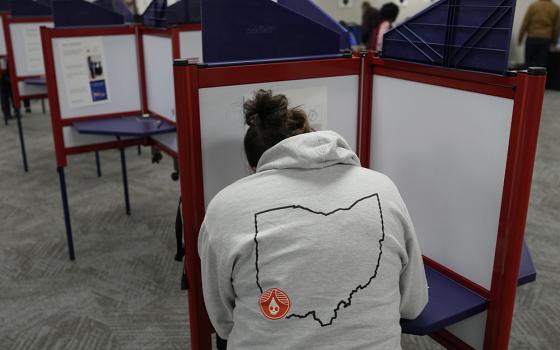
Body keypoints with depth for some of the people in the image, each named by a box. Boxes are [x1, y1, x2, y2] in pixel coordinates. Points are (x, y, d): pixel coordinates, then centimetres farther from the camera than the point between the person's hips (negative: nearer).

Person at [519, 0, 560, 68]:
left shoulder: (533, 6, -4)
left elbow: (525, 23, -3)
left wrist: (520, 37, 6)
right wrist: (554, 41, 17)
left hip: (532, 38, -1)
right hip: (546, 39, 2)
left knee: (529, 61, 8)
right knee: (542, 62, 1)